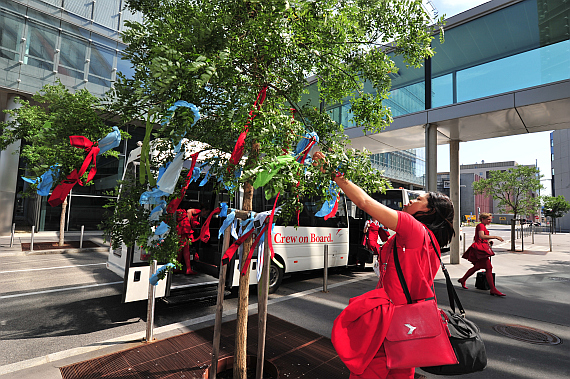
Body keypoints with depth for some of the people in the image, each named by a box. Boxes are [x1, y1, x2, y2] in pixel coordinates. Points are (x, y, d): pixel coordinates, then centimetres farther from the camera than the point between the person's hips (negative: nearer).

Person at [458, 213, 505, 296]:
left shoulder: (483, 226, 20)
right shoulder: (481, 225, -11)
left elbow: (476, 238, 27)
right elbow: (481, 236, -29)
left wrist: (487, 241, 17)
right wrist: (495, 237, -28)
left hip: (482, 248, 11)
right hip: (480, 248, -11)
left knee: (477, 267, 18)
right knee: (489, 268, -10)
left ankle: (462, 280, 28)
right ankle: (493, 290, -8)